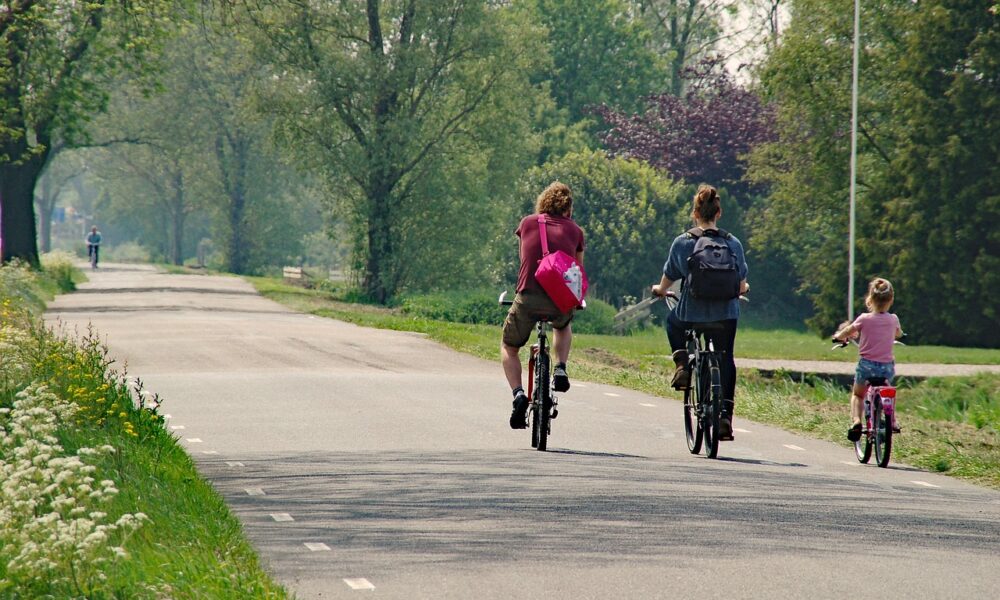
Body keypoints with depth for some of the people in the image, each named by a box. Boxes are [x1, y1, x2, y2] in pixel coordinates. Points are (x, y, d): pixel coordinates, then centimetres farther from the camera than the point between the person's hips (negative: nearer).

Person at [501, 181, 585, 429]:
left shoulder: (527, 223, 13)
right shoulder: (574, 231, 12)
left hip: (529, 297, -1)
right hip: (561, 301, 1)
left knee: (509, 348, 21)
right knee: (564, 326, 38)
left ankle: (518, 394, -1)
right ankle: (560, 369, 16)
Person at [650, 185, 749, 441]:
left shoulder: (682, 242, -6)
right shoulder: (732, 243, -1)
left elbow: (666, 282, 4)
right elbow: (742, 285, 7)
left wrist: (659, 290, 28)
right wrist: (742, 289, 32)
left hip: (691, 314, -1)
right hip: (725, 314, 1)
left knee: (673, 321, 33)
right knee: (725, 361, 17)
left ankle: (682, 366, 13)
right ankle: (725, 417, 9)